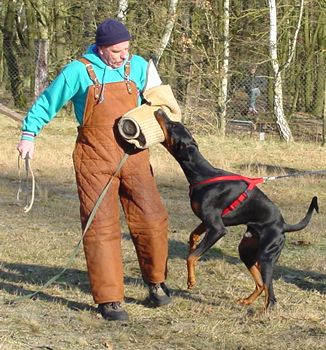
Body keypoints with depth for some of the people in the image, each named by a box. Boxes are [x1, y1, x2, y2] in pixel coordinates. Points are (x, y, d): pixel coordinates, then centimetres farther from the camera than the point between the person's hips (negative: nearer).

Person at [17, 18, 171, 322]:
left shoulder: (138, 67, 5)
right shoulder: (79, 71, -6)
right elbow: (47, 102, 5)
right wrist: (29, 134, 0)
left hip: (134, 157, 3)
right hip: (95, 160, -3)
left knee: (151, 220, 0)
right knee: (101, 228, -4)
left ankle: (156, 282, 24)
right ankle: (109, 300, 1)